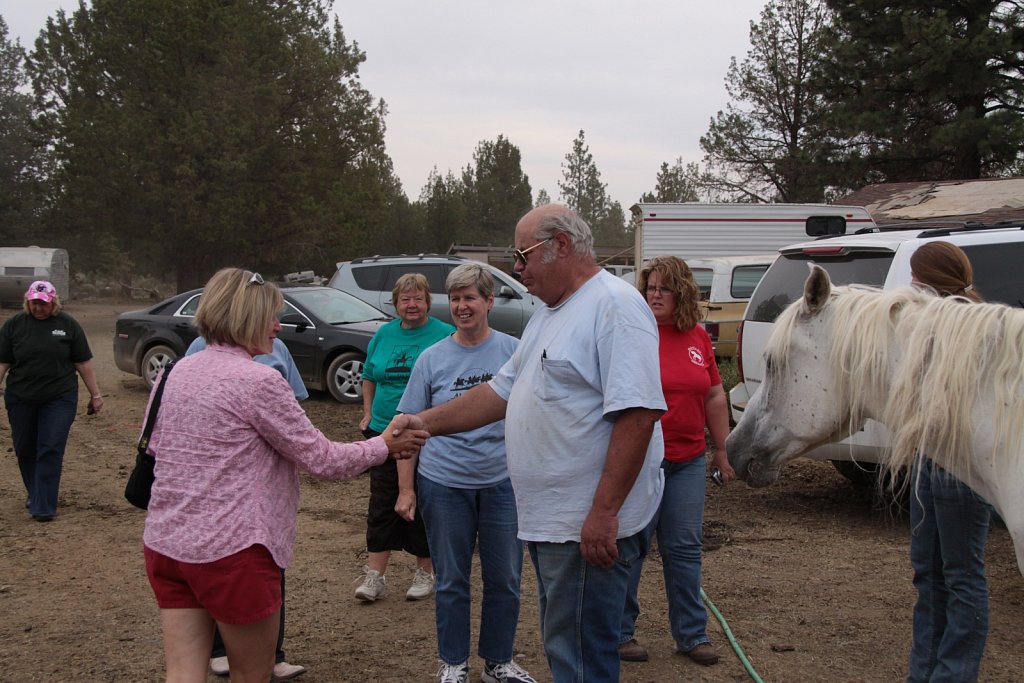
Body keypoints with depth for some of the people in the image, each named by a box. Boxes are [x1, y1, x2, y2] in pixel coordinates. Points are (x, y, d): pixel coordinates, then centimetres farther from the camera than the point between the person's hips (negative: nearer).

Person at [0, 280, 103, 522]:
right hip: (21, 399, 2)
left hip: (59, 399, -2)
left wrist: (95, 394, 2)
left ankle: (44, 507, -4)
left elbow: (84, 363, 2)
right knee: (25, 450, 12)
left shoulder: (67, 324, -1)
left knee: (50, 451, -7)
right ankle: (35, 494, 33)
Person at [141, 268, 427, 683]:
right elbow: (324, 460, -10)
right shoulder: (259, 380, -14)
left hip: (165, 544, 7)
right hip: (231, 550, -7)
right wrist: (385, 446, 6)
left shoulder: (179, 372, 8)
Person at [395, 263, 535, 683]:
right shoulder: (432, 359, 0)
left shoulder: (514, 351, -1)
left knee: (505, 580, 9)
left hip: (503, 482, 0)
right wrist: (406, 490, -1)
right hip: (444, 485, 0)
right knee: (451, 582, 11)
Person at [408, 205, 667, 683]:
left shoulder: (615, 306, -16)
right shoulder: (548, 315, 17)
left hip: (589, 525, -10)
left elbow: (638, 411, -24)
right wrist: (427, 423, 16)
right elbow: (503, 391, 23)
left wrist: (604, 512, -27)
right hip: (546, 519, 10)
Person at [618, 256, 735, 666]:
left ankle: (692, 634, 22)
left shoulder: (698, 338, 7)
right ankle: (620, 633, 19)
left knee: (685, 549, 11)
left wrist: (722, 450, 15)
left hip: (688, 462, 5)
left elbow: (714, 397, 15)